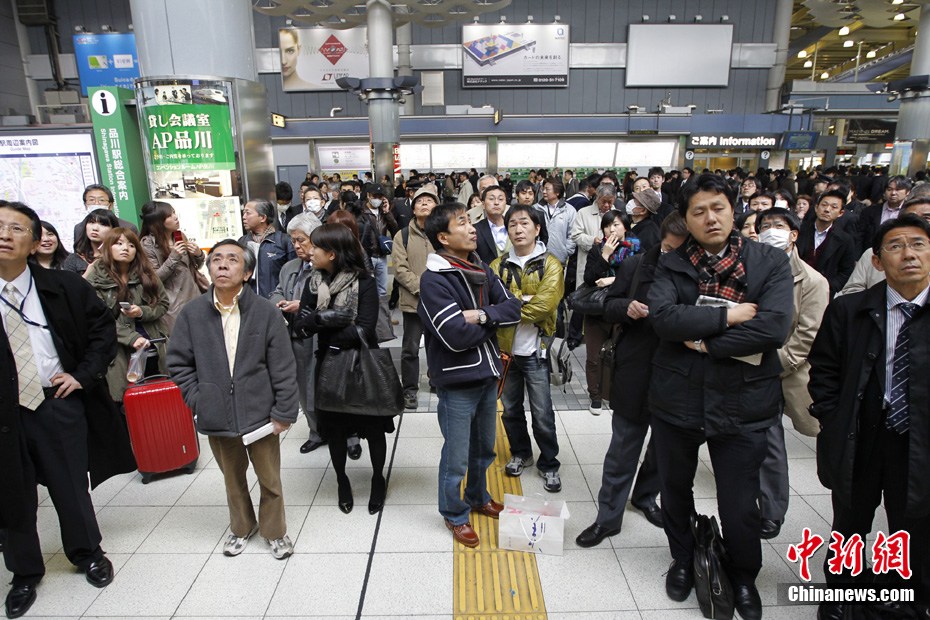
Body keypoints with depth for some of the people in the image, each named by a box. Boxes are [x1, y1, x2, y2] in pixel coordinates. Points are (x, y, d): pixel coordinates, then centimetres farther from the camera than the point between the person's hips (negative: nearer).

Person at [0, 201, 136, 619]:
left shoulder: (66, 287, -5)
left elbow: (103, 329, 4)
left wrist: (83, 374, -5)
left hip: (58, 402, 0)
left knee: (70, 486, 13)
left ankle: (87, 553, 35)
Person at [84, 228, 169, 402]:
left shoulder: (146, 274, 6)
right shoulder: (95, 279, -3)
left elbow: (163, 303, 8)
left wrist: (142, 312, -13)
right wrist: (132, 338, -18)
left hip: (153, 350, 3)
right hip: (119, 355, -3)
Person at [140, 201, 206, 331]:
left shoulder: (180, 236, 9)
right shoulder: (148, 244, -6)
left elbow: (196, 267, 17)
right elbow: (154, 279, -9)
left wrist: (198, 255, -5)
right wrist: (173, 257, -18)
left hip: (194, 296, 5)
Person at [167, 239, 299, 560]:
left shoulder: (266, 312, -12)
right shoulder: (192, 313, -5)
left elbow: (283, 367, -9)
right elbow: (178, 362, 5)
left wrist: (284, 412, -9)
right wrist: (197, 400, -2)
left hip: (259, 412, -2)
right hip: (216, 415, 3)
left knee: (270, 479, 11)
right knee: (233, 478, 23)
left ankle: (275, 531, 37)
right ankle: (241, 527, 48)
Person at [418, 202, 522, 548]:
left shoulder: (481, 270, 5)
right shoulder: (434, 279, -19)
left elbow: (514, 308, 0)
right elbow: (457, 335, -27)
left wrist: (482, 315, -19)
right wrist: (493, 322, -11)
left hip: (487, 374, 7)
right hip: (457, 380, -7)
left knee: (485, 448, 24)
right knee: (457, 457, 9)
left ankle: (478, 497, 48)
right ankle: (455, 515, 33)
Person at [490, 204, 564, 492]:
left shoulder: (550, 265, -5)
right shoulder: (498, 266, 5)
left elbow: (544, 305, -18)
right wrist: (523, 304, -16)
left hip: (535, 350, -3)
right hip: (505, 348, 3)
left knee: (542, 414, 5)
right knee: (511, 409, 15)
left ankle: (549, 464, 24)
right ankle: (520, 454, 37)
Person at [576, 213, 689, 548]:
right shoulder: (636, 265, -4)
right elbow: (609, 307, 2)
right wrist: (626, 307, -19)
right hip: (634, 373, -1)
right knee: (623, 448, 8)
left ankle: (645, 495, 47)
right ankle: (608, 517, 23)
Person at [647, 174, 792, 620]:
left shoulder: (771, 263, -3)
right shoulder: (671, 265, -1)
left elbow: (775, 326, -18)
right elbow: (662, 316, -18)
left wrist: (706, 340, -16)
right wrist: (728, 316, -18)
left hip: (743, 402, -1)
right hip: (676, 397, 2)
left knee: (740, 505, 11)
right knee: (675, 490, 20)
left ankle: (743, 577, 42)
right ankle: (683, 559, 48)